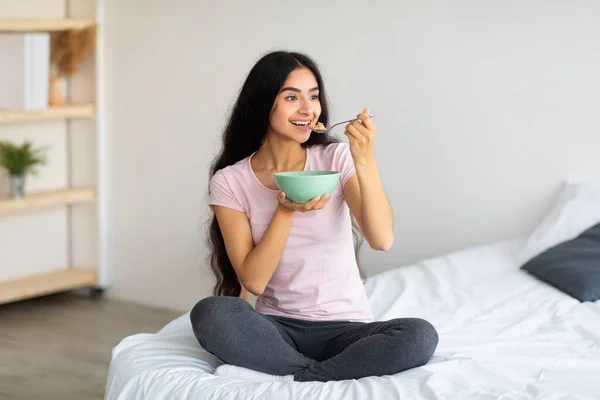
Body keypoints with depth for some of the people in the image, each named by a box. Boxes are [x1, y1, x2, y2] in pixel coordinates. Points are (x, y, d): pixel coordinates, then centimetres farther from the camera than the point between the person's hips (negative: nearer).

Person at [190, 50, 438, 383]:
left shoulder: (337, 158, -1)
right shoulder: (230, 181, -2)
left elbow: (382, 240, -15)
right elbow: (253, 280, -8)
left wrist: (364, 159, -25)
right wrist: (286, 211, -19)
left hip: (345, 328, 1)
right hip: (277, 329, -1)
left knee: (419, 336, -30)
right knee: (209, 314, -31)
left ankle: (283, 379, -20)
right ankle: (332, 375, -19)